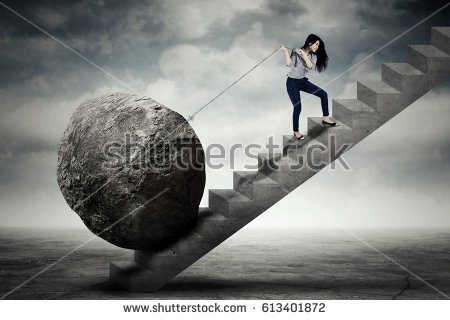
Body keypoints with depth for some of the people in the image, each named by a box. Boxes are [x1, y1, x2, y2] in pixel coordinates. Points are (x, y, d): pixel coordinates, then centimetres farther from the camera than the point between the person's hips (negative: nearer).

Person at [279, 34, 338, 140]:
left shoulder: (313, 56, 2)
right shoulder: (295, 51, -11)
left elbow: (311, 66, -18)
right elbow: (289, 64, -23)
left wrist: (303, 54, -23)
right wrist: (285, 51, -28)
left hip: (303, 81, 6)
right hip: (292, 83, -6)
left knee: (323, 94, -4)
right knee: (297, 108, -11)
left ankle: (326, 119, 7)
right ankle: (296, 131, 8)